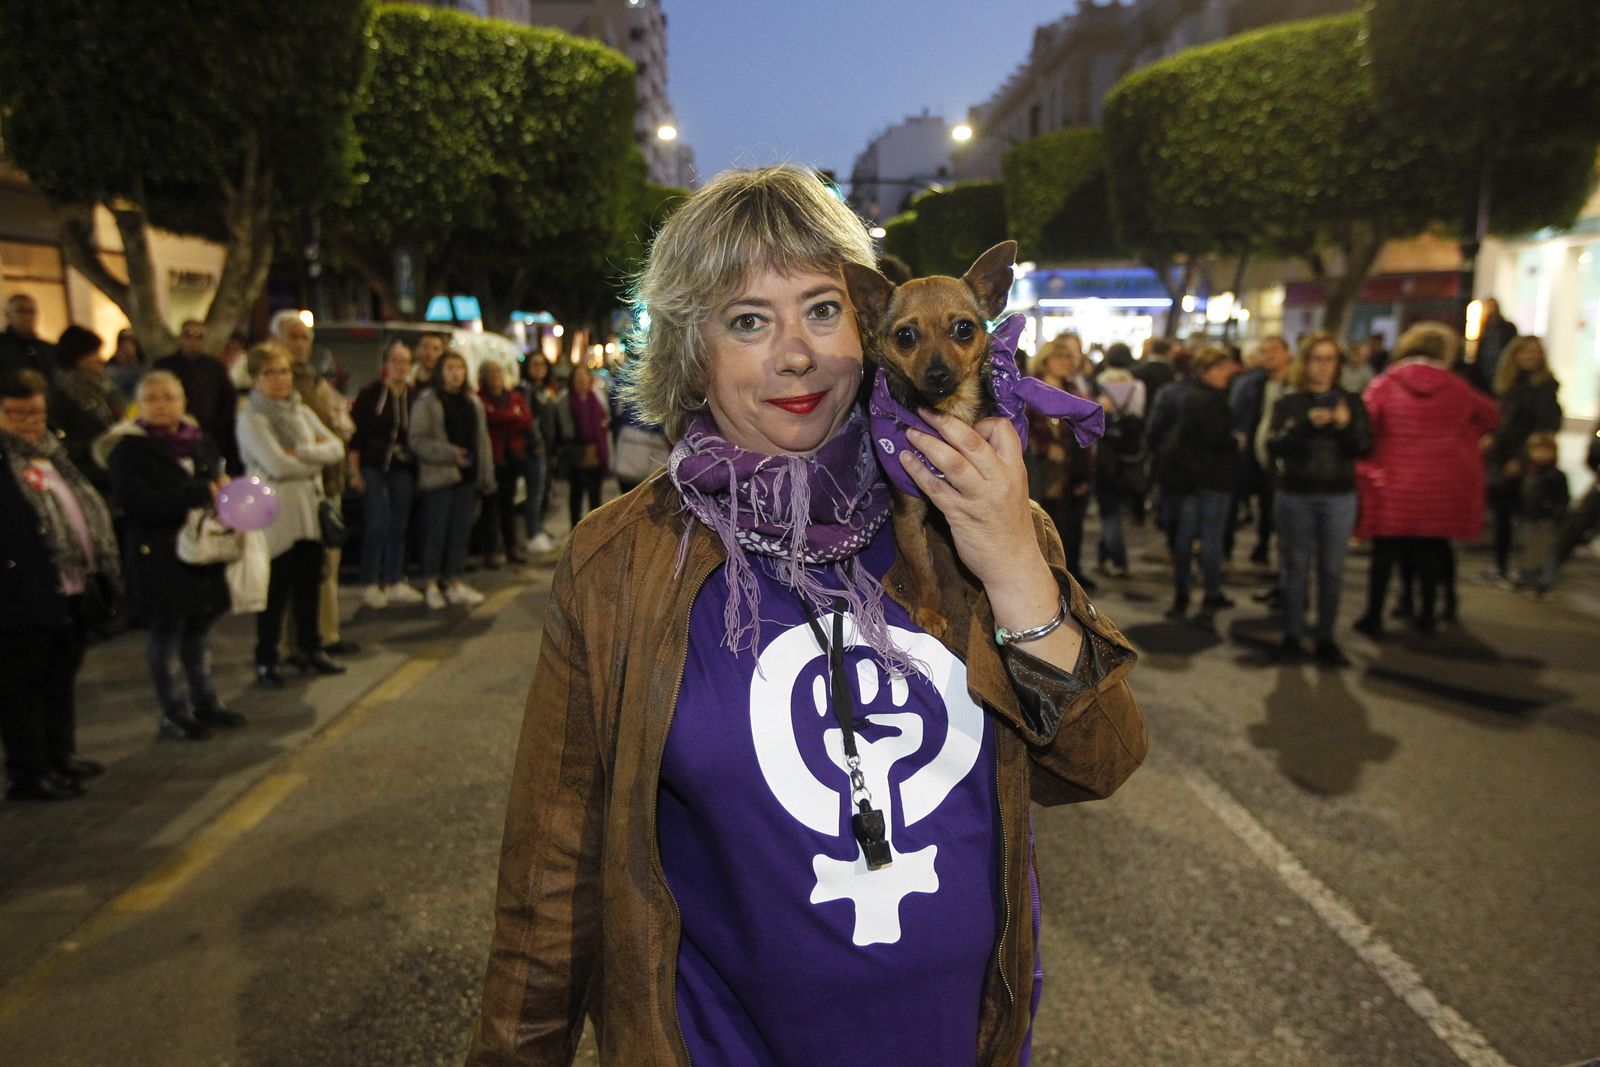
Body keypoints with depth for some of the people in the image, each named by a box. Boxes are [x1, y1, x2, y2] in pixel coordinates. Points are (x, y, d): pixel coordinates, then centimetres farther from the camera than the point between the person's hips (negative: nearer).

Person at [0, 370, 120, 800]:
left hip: (71, 593, 9)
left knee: (62, 677, 19)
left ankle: (61, 755, 33)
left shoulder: (52, 453, 15)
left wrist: (101, 569, 15)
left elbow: (87, 508, 19)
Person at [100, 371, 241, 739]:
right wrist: (200, 493, -24)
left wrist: (225, 487, -4)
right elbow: (138, 503, -21)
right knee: (166, 632, 2)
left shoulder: (199, 439, 8)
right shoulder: (128, 449, -9)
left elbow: (220, 477, 21)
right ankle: (173, 715, 13)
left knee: (200, 627, 14)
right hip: (160, 556, -5)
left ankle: (205, 702, 27)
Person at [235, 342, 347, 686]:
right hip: (275, 515, -6)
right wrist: (316, 457, -6)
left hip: (309, 511, 6)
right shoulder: (251, 419, -8)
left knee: (308, 584, 14)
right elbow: (277, 465, -20)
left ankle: (309, 649, 27)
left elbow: (336, 448, 1)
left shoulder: (301, 411, 12)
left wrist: (301, 453, -14)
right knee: (275, 591, 1)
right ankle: (266, 660, 14)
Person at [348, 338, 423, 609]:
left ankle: (394, 582, 18)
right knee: (376, 525, -5)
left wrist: (418, 468, 4)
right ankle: (370, 584, 7)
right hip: (373, 467, -3)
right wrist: (354, 471, -7)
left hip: (403, 468, 3)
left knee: (399, 525, 8)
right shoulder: (370, 394, -4)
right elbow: (355, 434, -4)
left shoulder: (415, 396, 3)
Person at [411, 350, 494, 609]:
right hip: (439, 477, -5)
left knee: (461, 531, 8)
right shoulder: (426, 402, -4)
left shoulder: (473, 402, 14)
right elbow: (417, 440, -10)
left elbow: (482, 439, 15)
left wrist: (487, 475, 10)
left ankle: (454, 582, 17)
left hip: (467, 476, 5)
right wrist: (449, 453, -21)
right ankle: (431, 584, 11)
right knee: (436, 532, 0)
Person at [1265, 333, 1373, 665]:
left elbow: (1364, 447, -1)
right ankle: (1292, 635, 12)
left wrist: (1346, 426, -19)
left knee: (1332, 570, 3)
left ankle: (1326, 638, 13)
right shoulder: (1288, 402, 3)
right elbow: (1274, 445, -9)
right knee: (1295, 567, 4)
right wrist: (1306, 424, -24)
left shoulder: (1351, 401, 6)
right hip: (1295, 495, -1)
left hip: (1339, 497, 1)